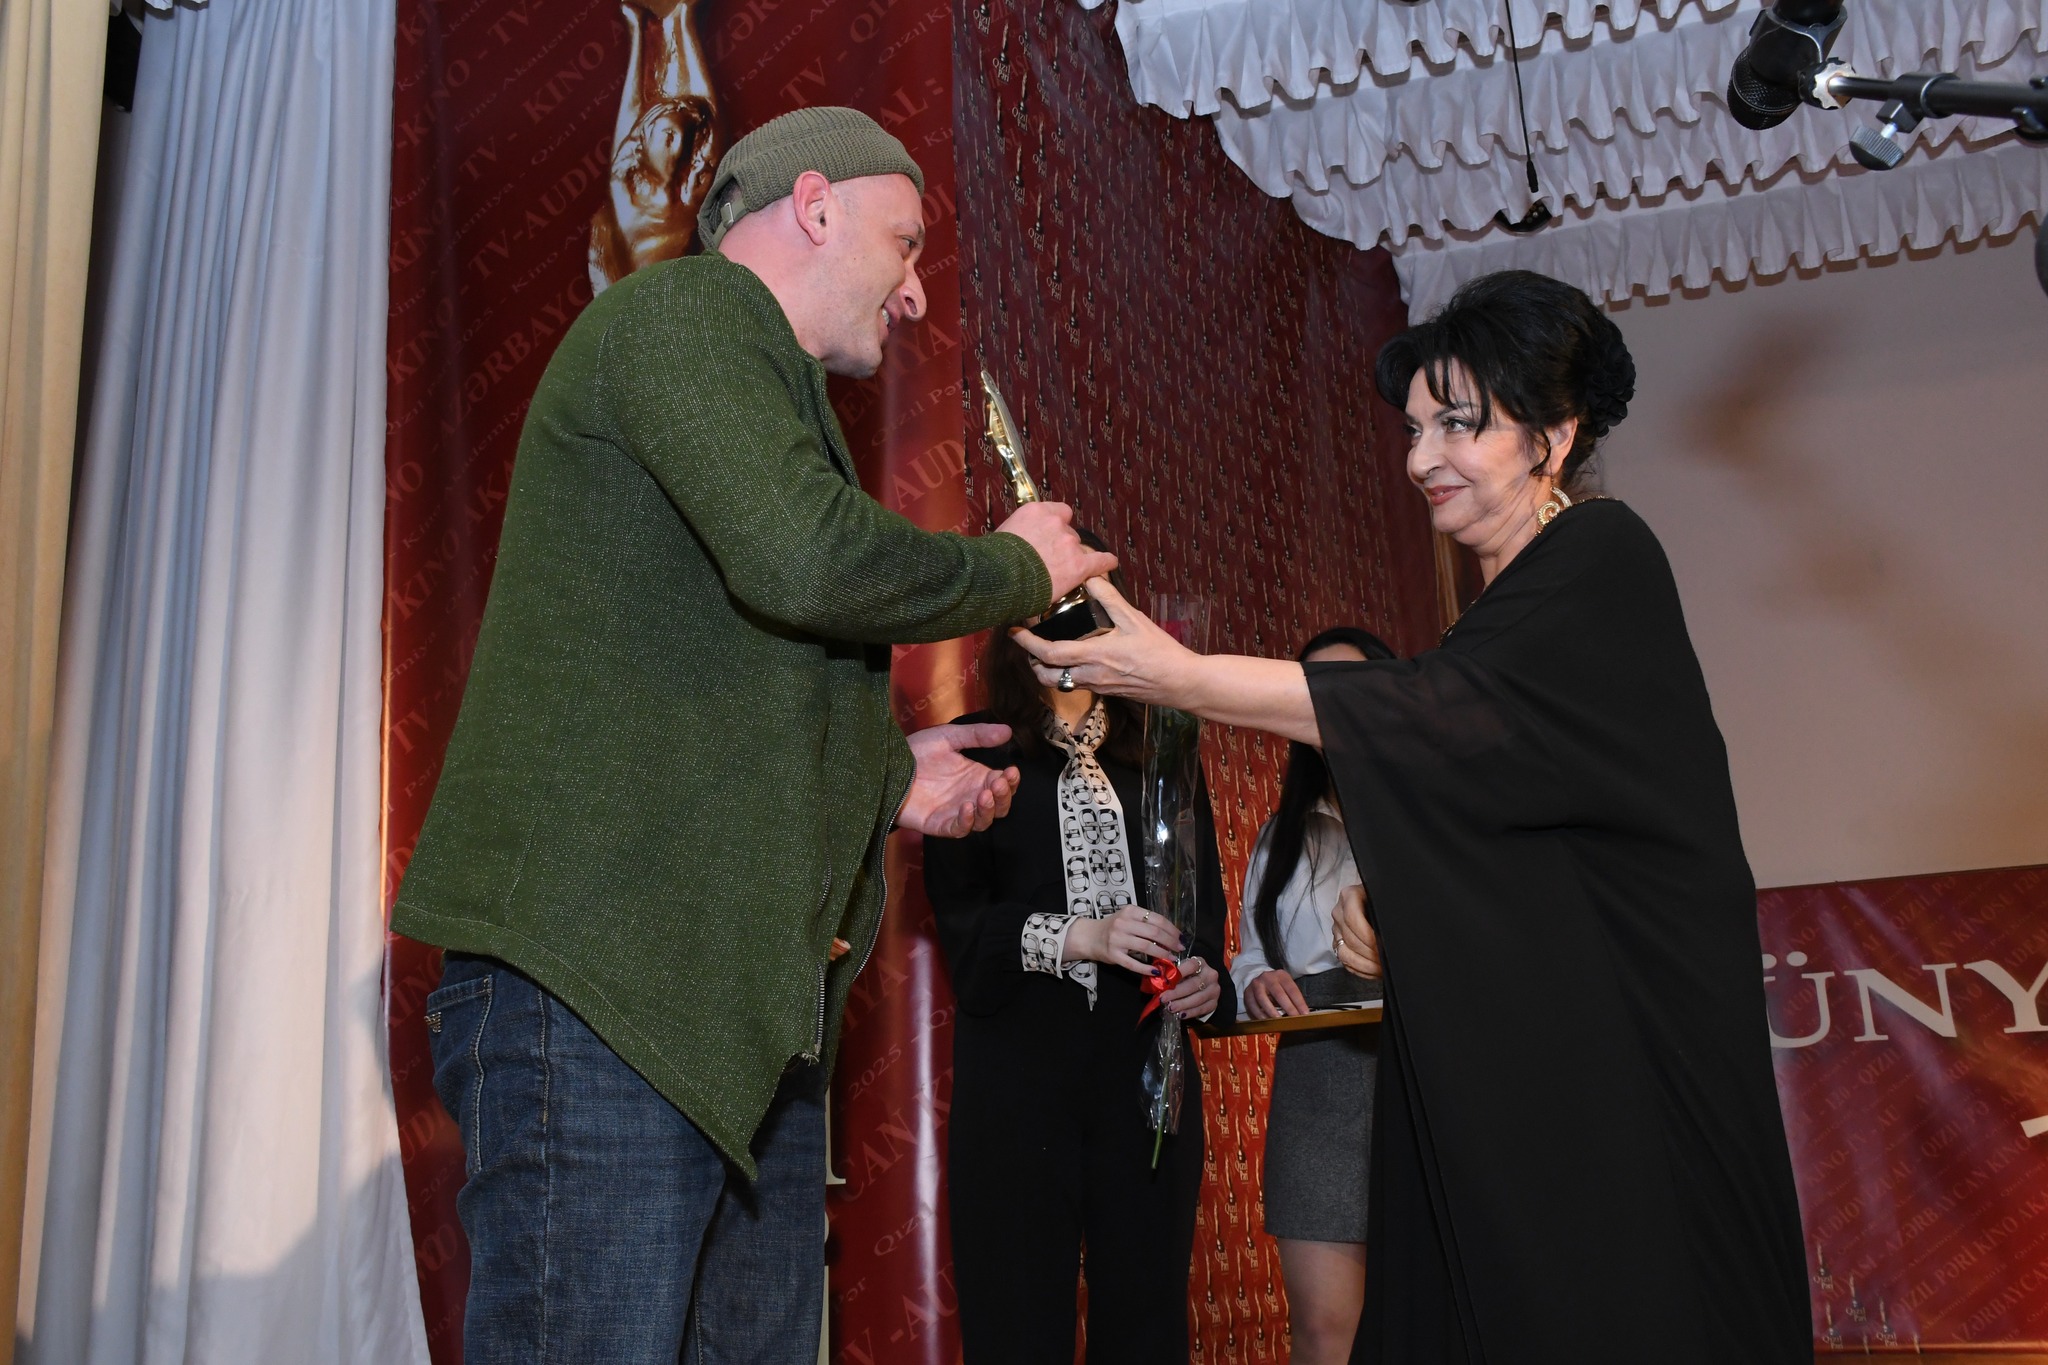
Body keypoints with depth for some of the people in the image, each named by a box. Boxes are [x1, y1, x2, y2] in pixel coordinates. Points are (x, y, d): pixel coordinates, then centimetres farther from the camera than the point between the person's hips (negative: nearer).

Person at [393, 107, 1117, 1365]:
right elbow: (806, 559, -21)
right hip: (598, 985, -10)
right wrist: (1020, 569, -3)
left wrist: (889, 775, 18)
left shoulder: (752, 375, 27)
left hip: (749, 1016, 10)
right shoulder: (681, 309, -2)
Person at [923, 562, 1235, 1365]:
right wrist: (1080, 938, -13)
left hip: (1147, 1056, 3)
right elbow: (956, 912, 0)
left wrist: (1205, 972, -4)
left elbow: (1206, 893, 16)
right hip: (1019, 1055, -2)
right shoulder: (978, 752, 7)